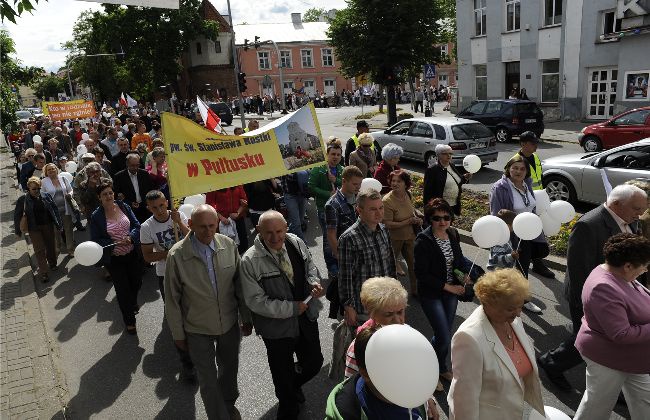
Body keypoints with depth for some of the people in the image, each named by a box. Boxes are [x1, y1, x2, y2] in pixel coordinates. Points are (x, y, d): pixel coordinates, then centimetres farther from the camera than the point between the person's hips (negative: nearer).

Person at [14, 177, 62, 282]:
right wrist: (18, 230, 2)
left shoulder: (46, 196, -4)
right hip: (34, 228, -2)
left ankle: (52, 264, 38)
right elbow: (17, 215, 0)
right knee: (39, 250, -3)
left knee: (50, 246, 15)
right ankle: (43, 273, 1)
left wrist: (58, 223, 3)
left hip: (48, 226, 2)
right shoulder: (23, 200, -8)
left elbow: (54, 209, 3)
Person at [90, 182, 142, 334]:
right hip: (114, 259, -3)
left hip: (132, 254, 3)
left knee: (137, 283, 19)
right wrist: (116, 244, -23)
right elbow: (96, 241, -10)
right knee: (123, 289, 6)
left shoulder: (124, 206, -4)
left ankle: (132, 304, 54)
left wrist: (130, 237, -22)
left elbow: (137, 225, -2)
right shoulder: (96, 216, -12)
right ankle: (129, 321, 27)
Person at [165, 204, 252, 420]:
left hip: (230, 323, 3)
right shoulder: (177, 255, -21)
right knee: (208, 379, 13)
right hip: (198, 329, -3)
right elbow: (172, 299, -11)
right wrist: (178, 334, -3)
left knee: (229, 368, 25)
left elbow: (240, 285, -3)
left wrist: (246, 318, 4)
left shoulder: (229, 245, -13)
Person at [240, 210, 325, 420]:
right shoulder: (250, 261, -24)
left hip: (306, 318, 4)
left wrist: (314, 282, -13)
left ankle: (295, 385, 56)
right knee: (283, 375, 18)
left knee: (314, 363, 21)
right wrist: (293, 308, -21)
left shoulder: (297, 243, -9)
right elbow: (256, 301, -22)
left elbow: (310, 266, 9)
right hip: (278, 326, -4)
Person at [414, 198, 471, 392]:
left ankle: (442, 368, 41)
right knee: (444, 338, -8)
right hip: (431, 294, -6)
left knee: (445, 334, 18)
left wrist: (465, 272, -5)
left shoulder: (453, 234, -2)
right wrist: (447, 287, -19)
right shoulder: (423, 240, -21)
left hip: (451, 292, 6)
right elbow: (421, 273, -21)